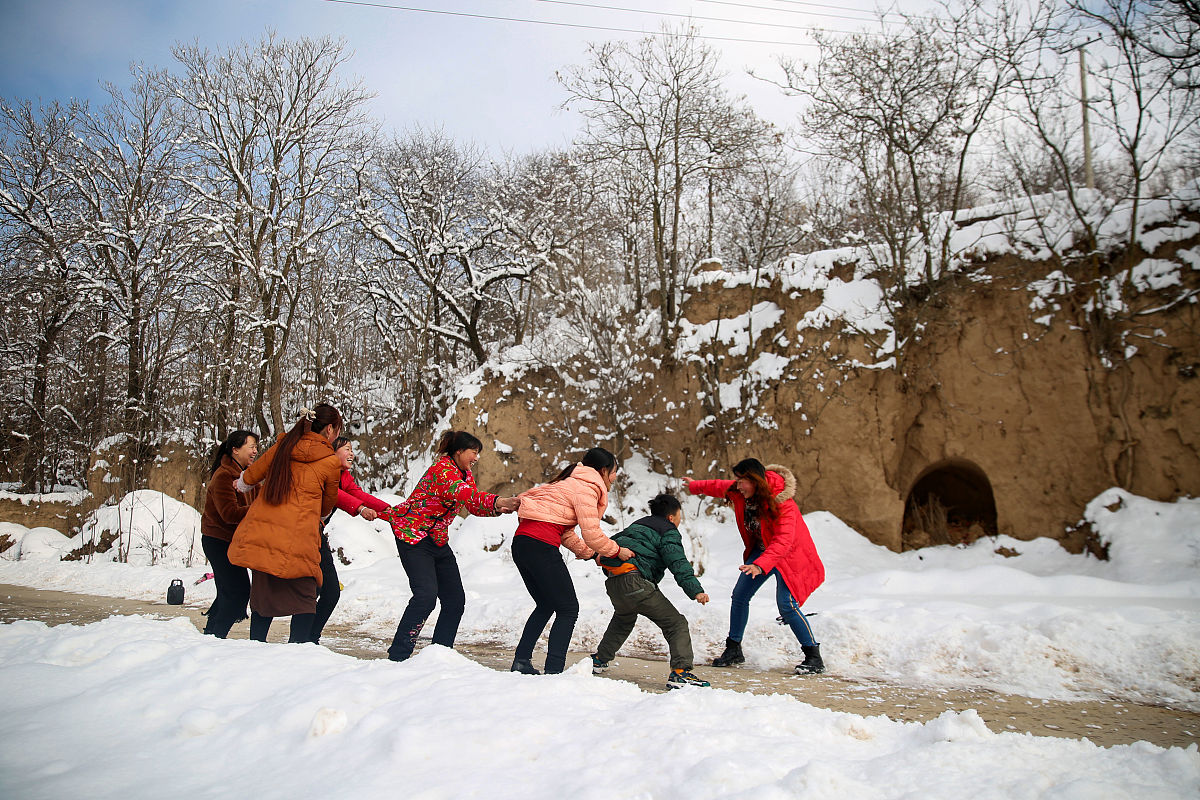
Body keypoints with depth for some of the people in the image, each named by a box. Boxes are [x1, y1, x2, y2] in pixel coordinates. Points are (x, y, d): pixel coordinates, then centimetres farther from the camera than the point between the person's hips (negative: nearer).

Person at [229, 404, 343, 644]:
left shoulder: (282, 447, 9)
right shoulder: (331, 463, -2)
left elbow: (250, 476, 19)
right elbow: (328, 504, 11)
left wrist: (241, 484, 43)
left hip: (259, 533, 5)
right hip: (297, 541, -5)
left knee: (263, 595, 17)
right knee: (305, 599, 5)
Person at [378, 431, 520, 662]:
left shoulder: (465, 473, 11)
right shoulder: (443, 469, -18)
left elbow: (474, 505, 7)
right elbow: (463, 494, -36)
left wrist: (499, 508, -12)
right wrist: (496, 501, -46)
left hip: (439, 542, 10)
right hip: (413, 536, -10)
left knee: (455, 599, 5)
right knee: (426, 594, -22)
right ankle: (397, 656, -14)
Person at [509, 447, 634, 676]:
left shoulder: (570, 483, 24)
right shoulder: (585, 489, -6)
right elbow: (591, 533, -10)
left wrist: (589, 553, 20)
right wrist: (617, 551, 4)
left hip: (521, 544, 10)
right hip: (540, 546, -10)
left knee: (546, 605, 21)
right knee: (568, 609, -1)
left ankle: (521, 661, 22)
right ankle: (553, 670, -4)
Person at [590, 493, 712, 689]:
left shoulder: (637, 525, 27)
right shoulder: (669, 533, 4)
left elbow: (613, 541, 33)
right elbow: (678, 563, -11)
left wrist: (601, 555, 46)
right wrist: (696, 591, -20)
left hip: (612, 583, 8)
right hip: (635, 582, -8)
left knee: (624, 618, 36)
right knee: (676, 623, -2)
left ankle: (599, 660, 41)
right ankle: (680, 672, -14)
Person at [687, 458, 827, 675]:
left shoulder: (783, 504, -32)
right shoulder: (740, 492, -11)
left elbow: (783, 541, -41)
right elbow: (720, 487, 12)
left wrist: (760, 565, -54)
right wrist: (695, 486, 28)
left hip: (788, 554, -7)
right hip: (760, 549, 7)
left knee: (786, 604, -19)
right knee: (739, 596, 3)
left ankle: (814, 659, -5)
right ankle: (734, 650, 19)